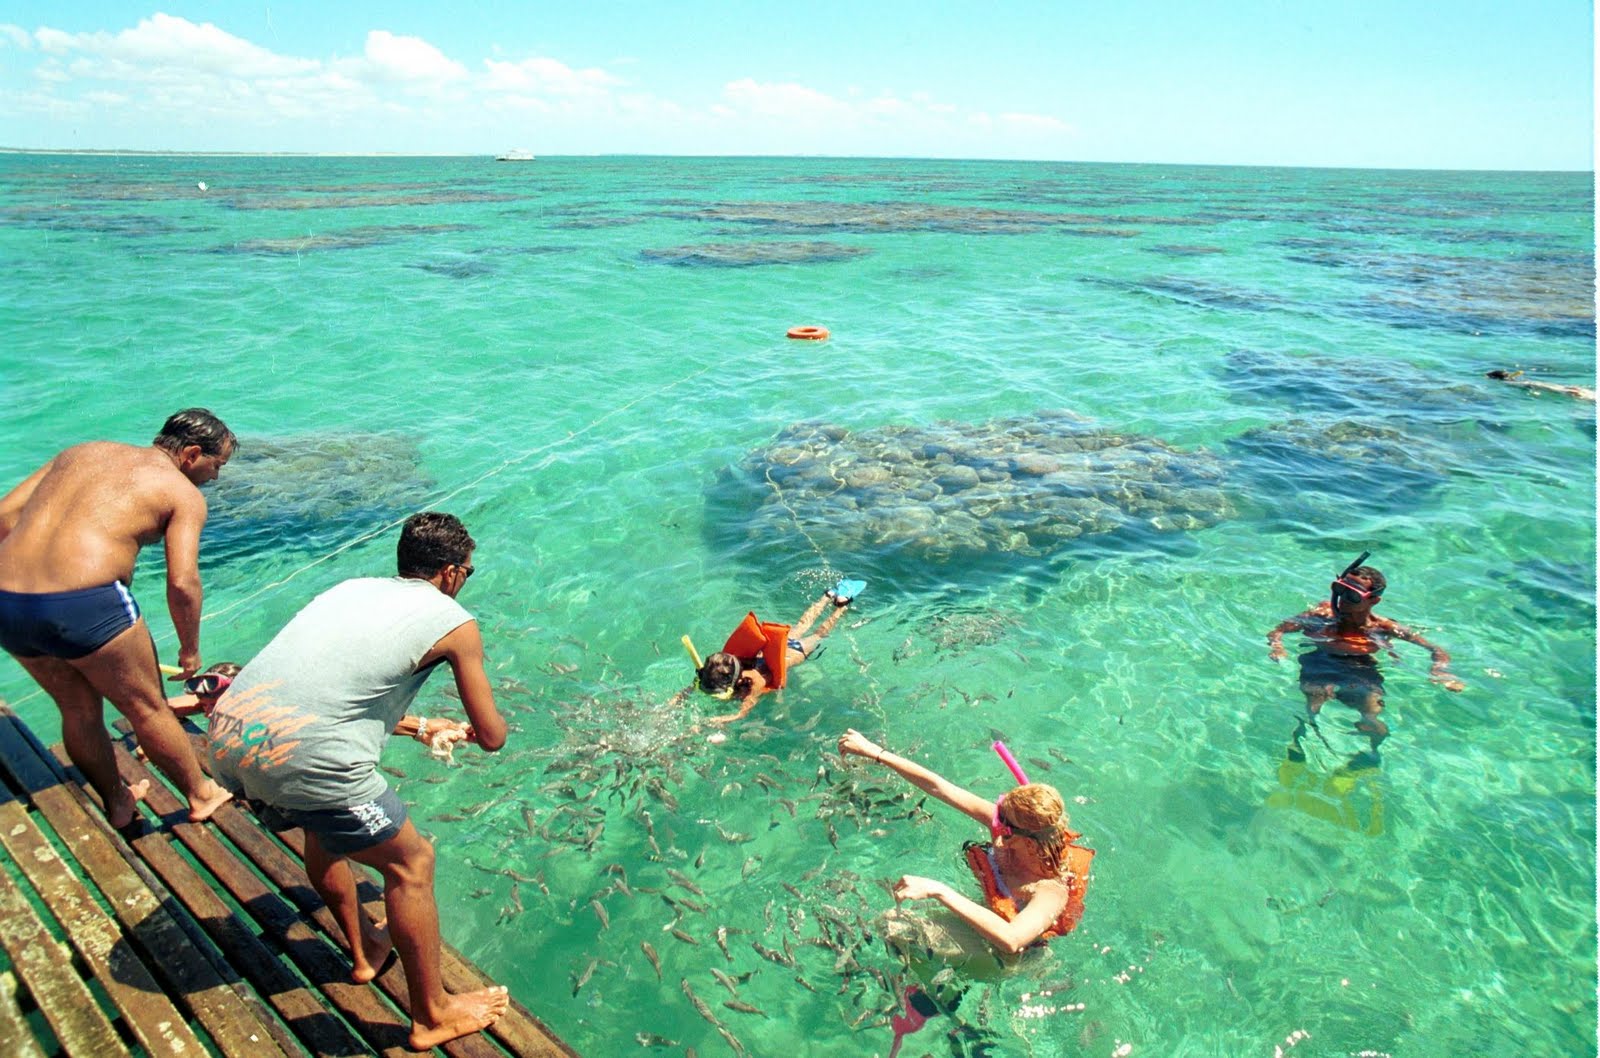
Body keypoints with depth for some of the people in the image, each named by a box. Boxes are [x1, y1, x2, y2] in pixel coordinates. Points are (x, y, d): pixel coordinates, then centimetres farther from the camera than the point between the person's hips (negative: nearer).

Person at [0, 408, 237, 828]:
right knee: (147, 709, 14)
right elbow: (182, 583, -6)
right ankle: (201, 795, 30)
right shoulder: (183, 493, 3)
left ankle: (116, 804, 43)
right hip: (86, 604, -6)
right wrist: (189, 649, 7)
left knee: (78, 710, 25)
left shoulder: (82, 452, 20)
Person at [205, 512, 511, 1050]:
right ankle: (433, 1016, 27)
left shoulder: (354, 588, 21)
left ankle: (365, 950, 52)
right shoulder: (454, 622, 3)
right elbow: (492, 737, 9)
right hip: (303, 760, -8)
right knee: (410, 863, 13)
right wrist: (469, 729, 33)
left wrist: (420, 727, 47)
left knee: (324, 828, 33)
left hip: (226, 737, 8)